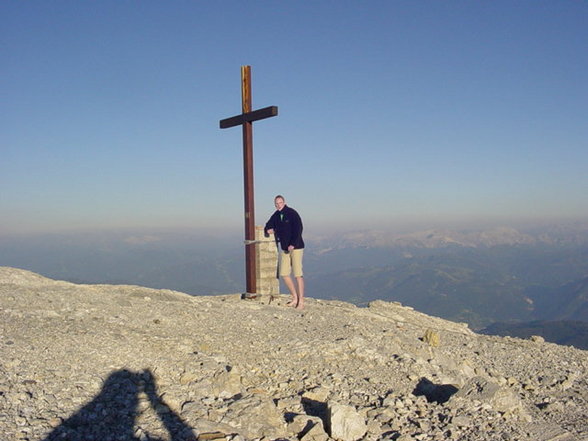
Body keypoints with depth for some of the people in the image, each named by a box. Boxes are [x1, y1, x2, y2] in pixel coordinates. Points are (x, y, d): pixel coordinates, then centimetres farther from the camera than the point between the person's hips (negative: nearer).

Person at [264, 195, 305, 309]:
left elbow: (298, 229, -16)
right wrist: (268, 229, 0)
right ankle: (295, 298, 15)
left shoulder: (292, 213, -10)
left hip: (296, 247, -7)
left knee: (298, 274, -8)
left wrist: (293, 244, -23)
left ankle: (301, 301, -4)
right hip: (284, 249, 7)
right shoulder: (276, 215, 10)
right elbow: (269, 225, 24)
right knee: (284, 274, 4)